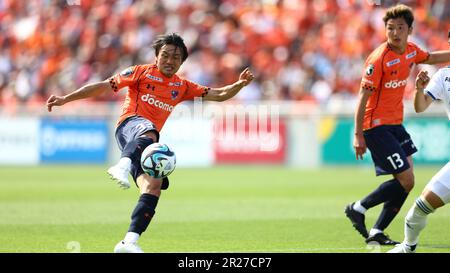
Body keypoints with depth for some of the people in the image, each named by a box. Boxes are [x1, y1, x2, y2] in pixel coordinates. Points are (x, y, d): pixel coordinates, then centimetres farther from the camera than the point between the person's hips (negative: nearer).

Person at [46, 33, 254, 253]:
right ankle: (122, 166, -70)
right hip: (130, 125, -5)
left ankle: (129, 242, -24)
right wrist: (65, 99, 3)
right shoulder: (142, 72, 11)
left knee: (154, 186, -18)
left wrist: (240, 84, 5)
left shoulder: (182, 86, 25)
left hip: (146, 145, 5)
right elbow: (104, 86, 7)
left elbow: (219, 95, 25)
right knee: (149, 131, -41)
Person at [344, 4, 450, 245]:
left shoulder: (411, 51, 3)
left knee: (405, 181, 6)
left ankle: (377, 232, 13)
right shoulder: (379, 59, -20)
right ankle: (357, 209, 3)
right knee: (406, 181, -11)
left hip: (395, 124, 8)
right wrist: (358, 134, -22)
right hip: (376, 125, -8)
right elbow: (363, 96, -19)